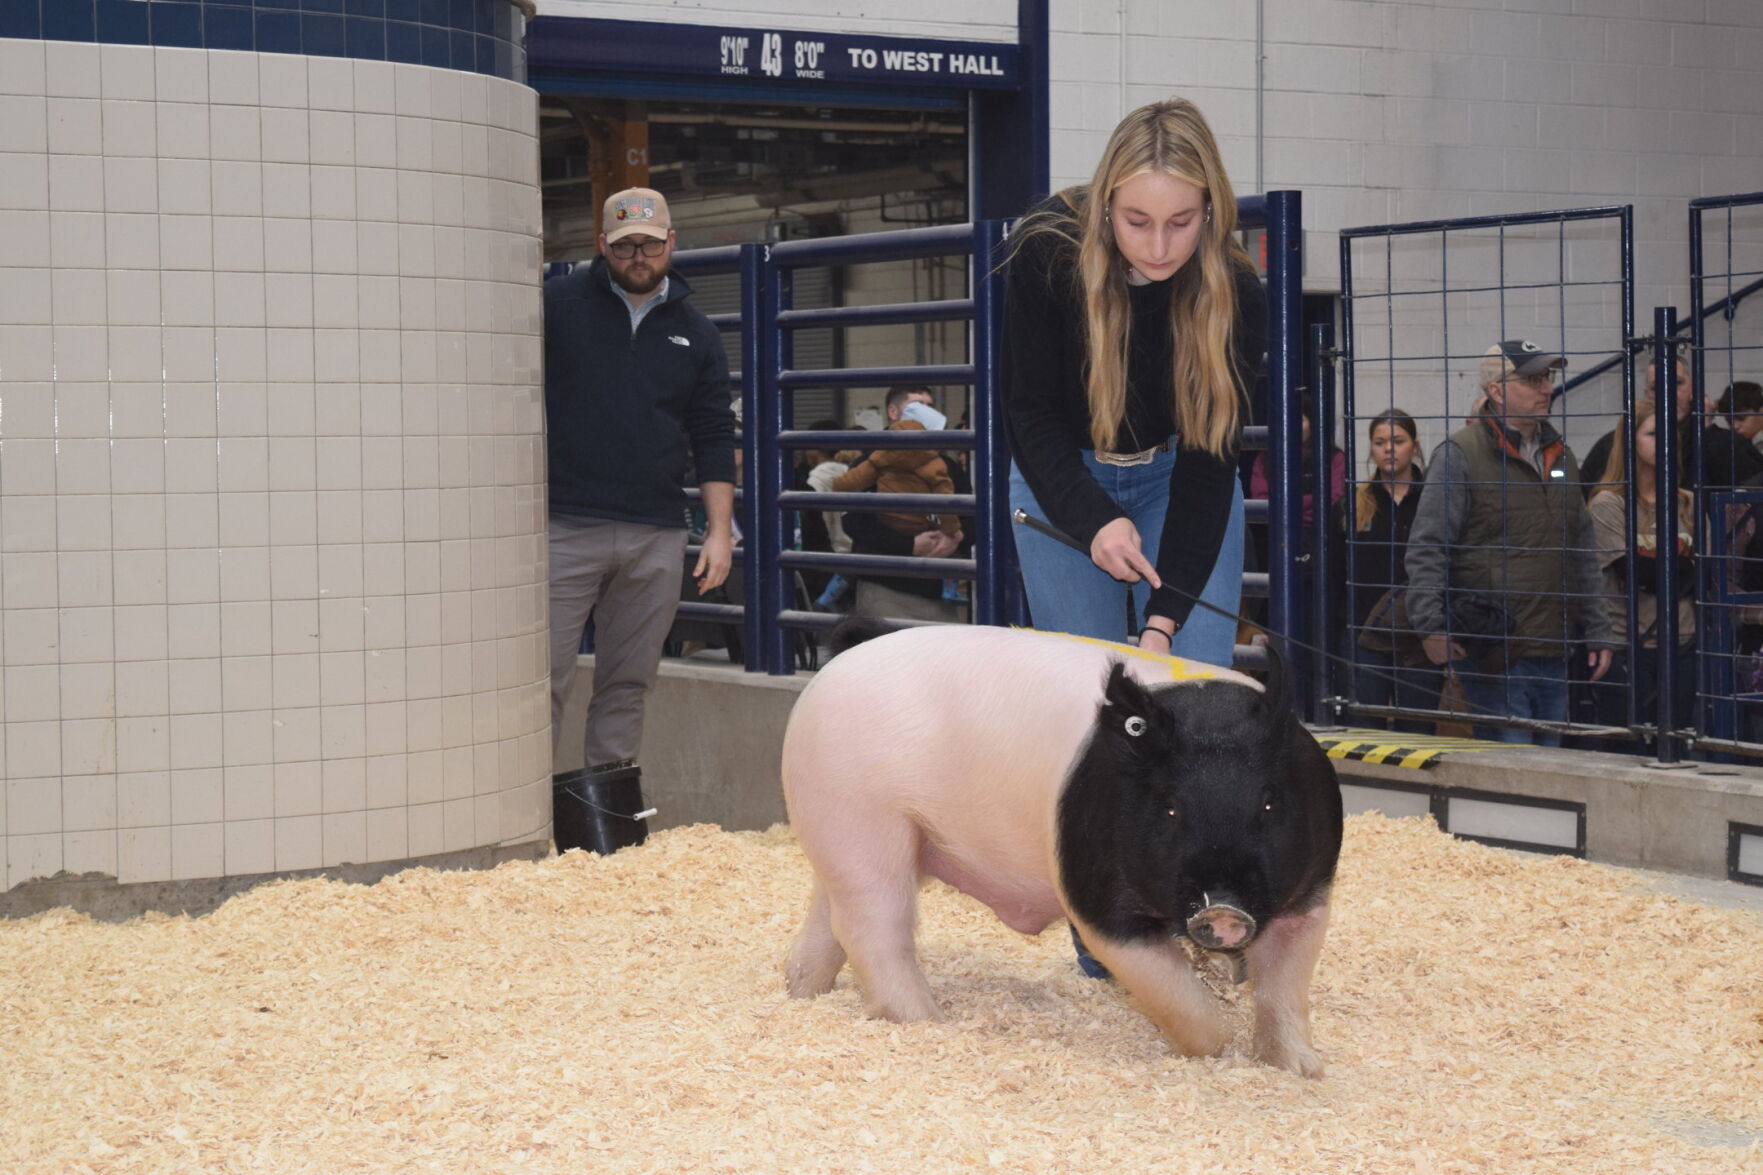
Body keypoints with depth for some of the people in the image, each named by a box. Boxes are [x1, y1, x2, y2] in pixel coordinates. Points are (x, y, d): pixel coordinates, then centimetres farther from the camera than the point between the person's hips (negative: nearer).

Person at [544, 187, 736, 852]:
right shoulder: (559, 305, 3)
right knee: (544, 678, -7)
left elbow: (713, 438, 13)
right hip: (567, 528, -3)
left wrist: (719, 528, 6)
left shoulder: (694, 334, 12)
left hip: (656, 535, 3)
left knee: (629, 683, 7)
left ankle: (611, 797, 15)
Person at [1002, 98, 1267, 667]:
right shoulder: (1047, 251, -26)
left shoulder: (1237, 294, -25)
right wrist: (1093, 518, -36)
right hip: (1060, 476, 0)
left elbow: (1207, 464, -24)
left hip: (1176, 474, 0)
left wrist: (1164, 617, -32)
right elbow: (1030, 413, -18)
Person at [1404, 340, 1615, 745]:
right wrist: (1431, 626, -20)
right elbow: (1426, 549, -10)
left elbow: (1584, 553, 22)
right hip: (1492, 657, -7)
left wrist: (1597, 631, 17)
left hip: (1553, 654, 7)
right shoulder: (1460, 455, -6)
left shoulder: (1560, 456, 16)